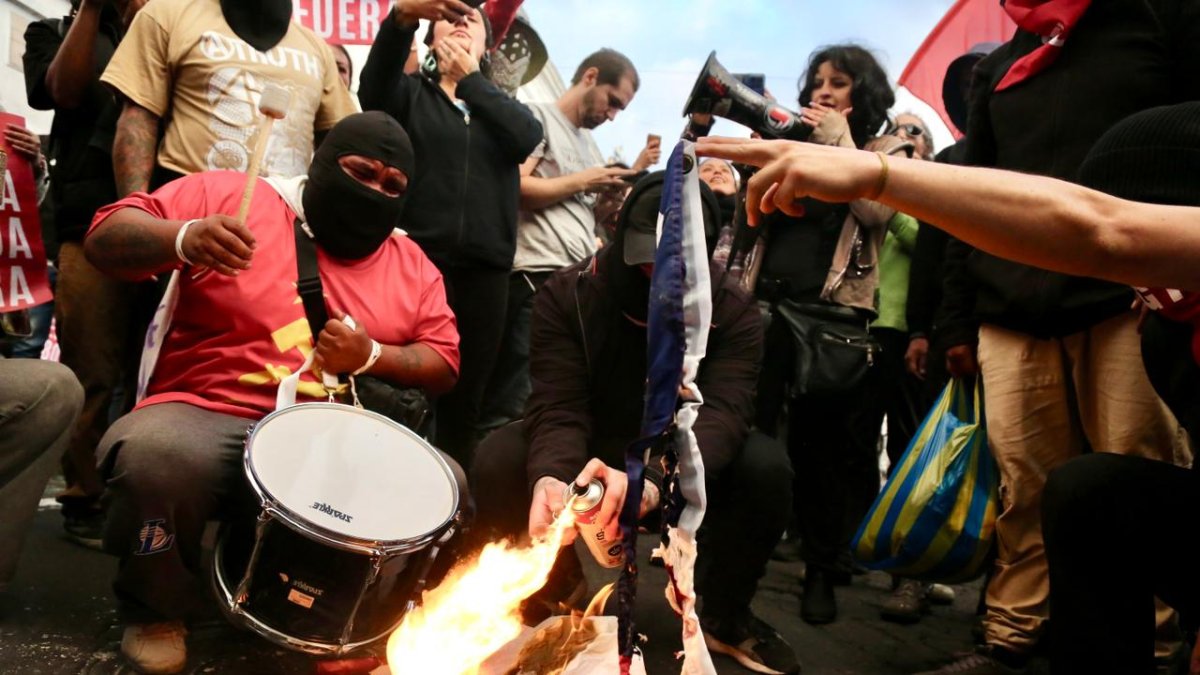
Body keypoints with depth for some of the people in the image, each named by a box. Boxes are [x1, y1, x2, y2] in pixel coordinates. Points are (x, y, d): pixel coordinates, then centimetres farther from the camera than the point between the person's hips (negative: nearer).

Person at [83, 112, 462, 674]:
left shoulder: (413, 265, 11)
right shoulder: (229, 195, 0)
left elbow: (443, 365, 10)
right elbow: (107, 237, -6)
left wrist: (371, 356, -11)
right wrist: (182, 239, -29)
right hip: (209, 417, -3)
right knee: (158, 454, -36)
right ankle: (157, 609, -2)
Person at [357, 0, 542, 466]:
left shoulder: (501, 105, 19)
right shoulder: (409, 93, 12)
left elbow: (529, 137, -4)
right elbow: (373, 87, -12)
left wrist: (470, 79, 1)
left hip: (485, 269, 2)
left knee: (465, 397, 6)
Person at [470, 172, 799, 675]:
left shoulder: (734, 313, -16)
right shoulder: (566, 295, -16)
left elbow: (720, 412, -32)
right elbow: (559, 409, -24)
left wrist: (654, 479, -54)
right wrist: (550, 476, -49)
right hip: (586, 465, 1)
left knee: (766, 466, -30)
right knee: (498, 459, -29)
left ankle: (724, 616, -2)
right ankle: (559, 601, 1)